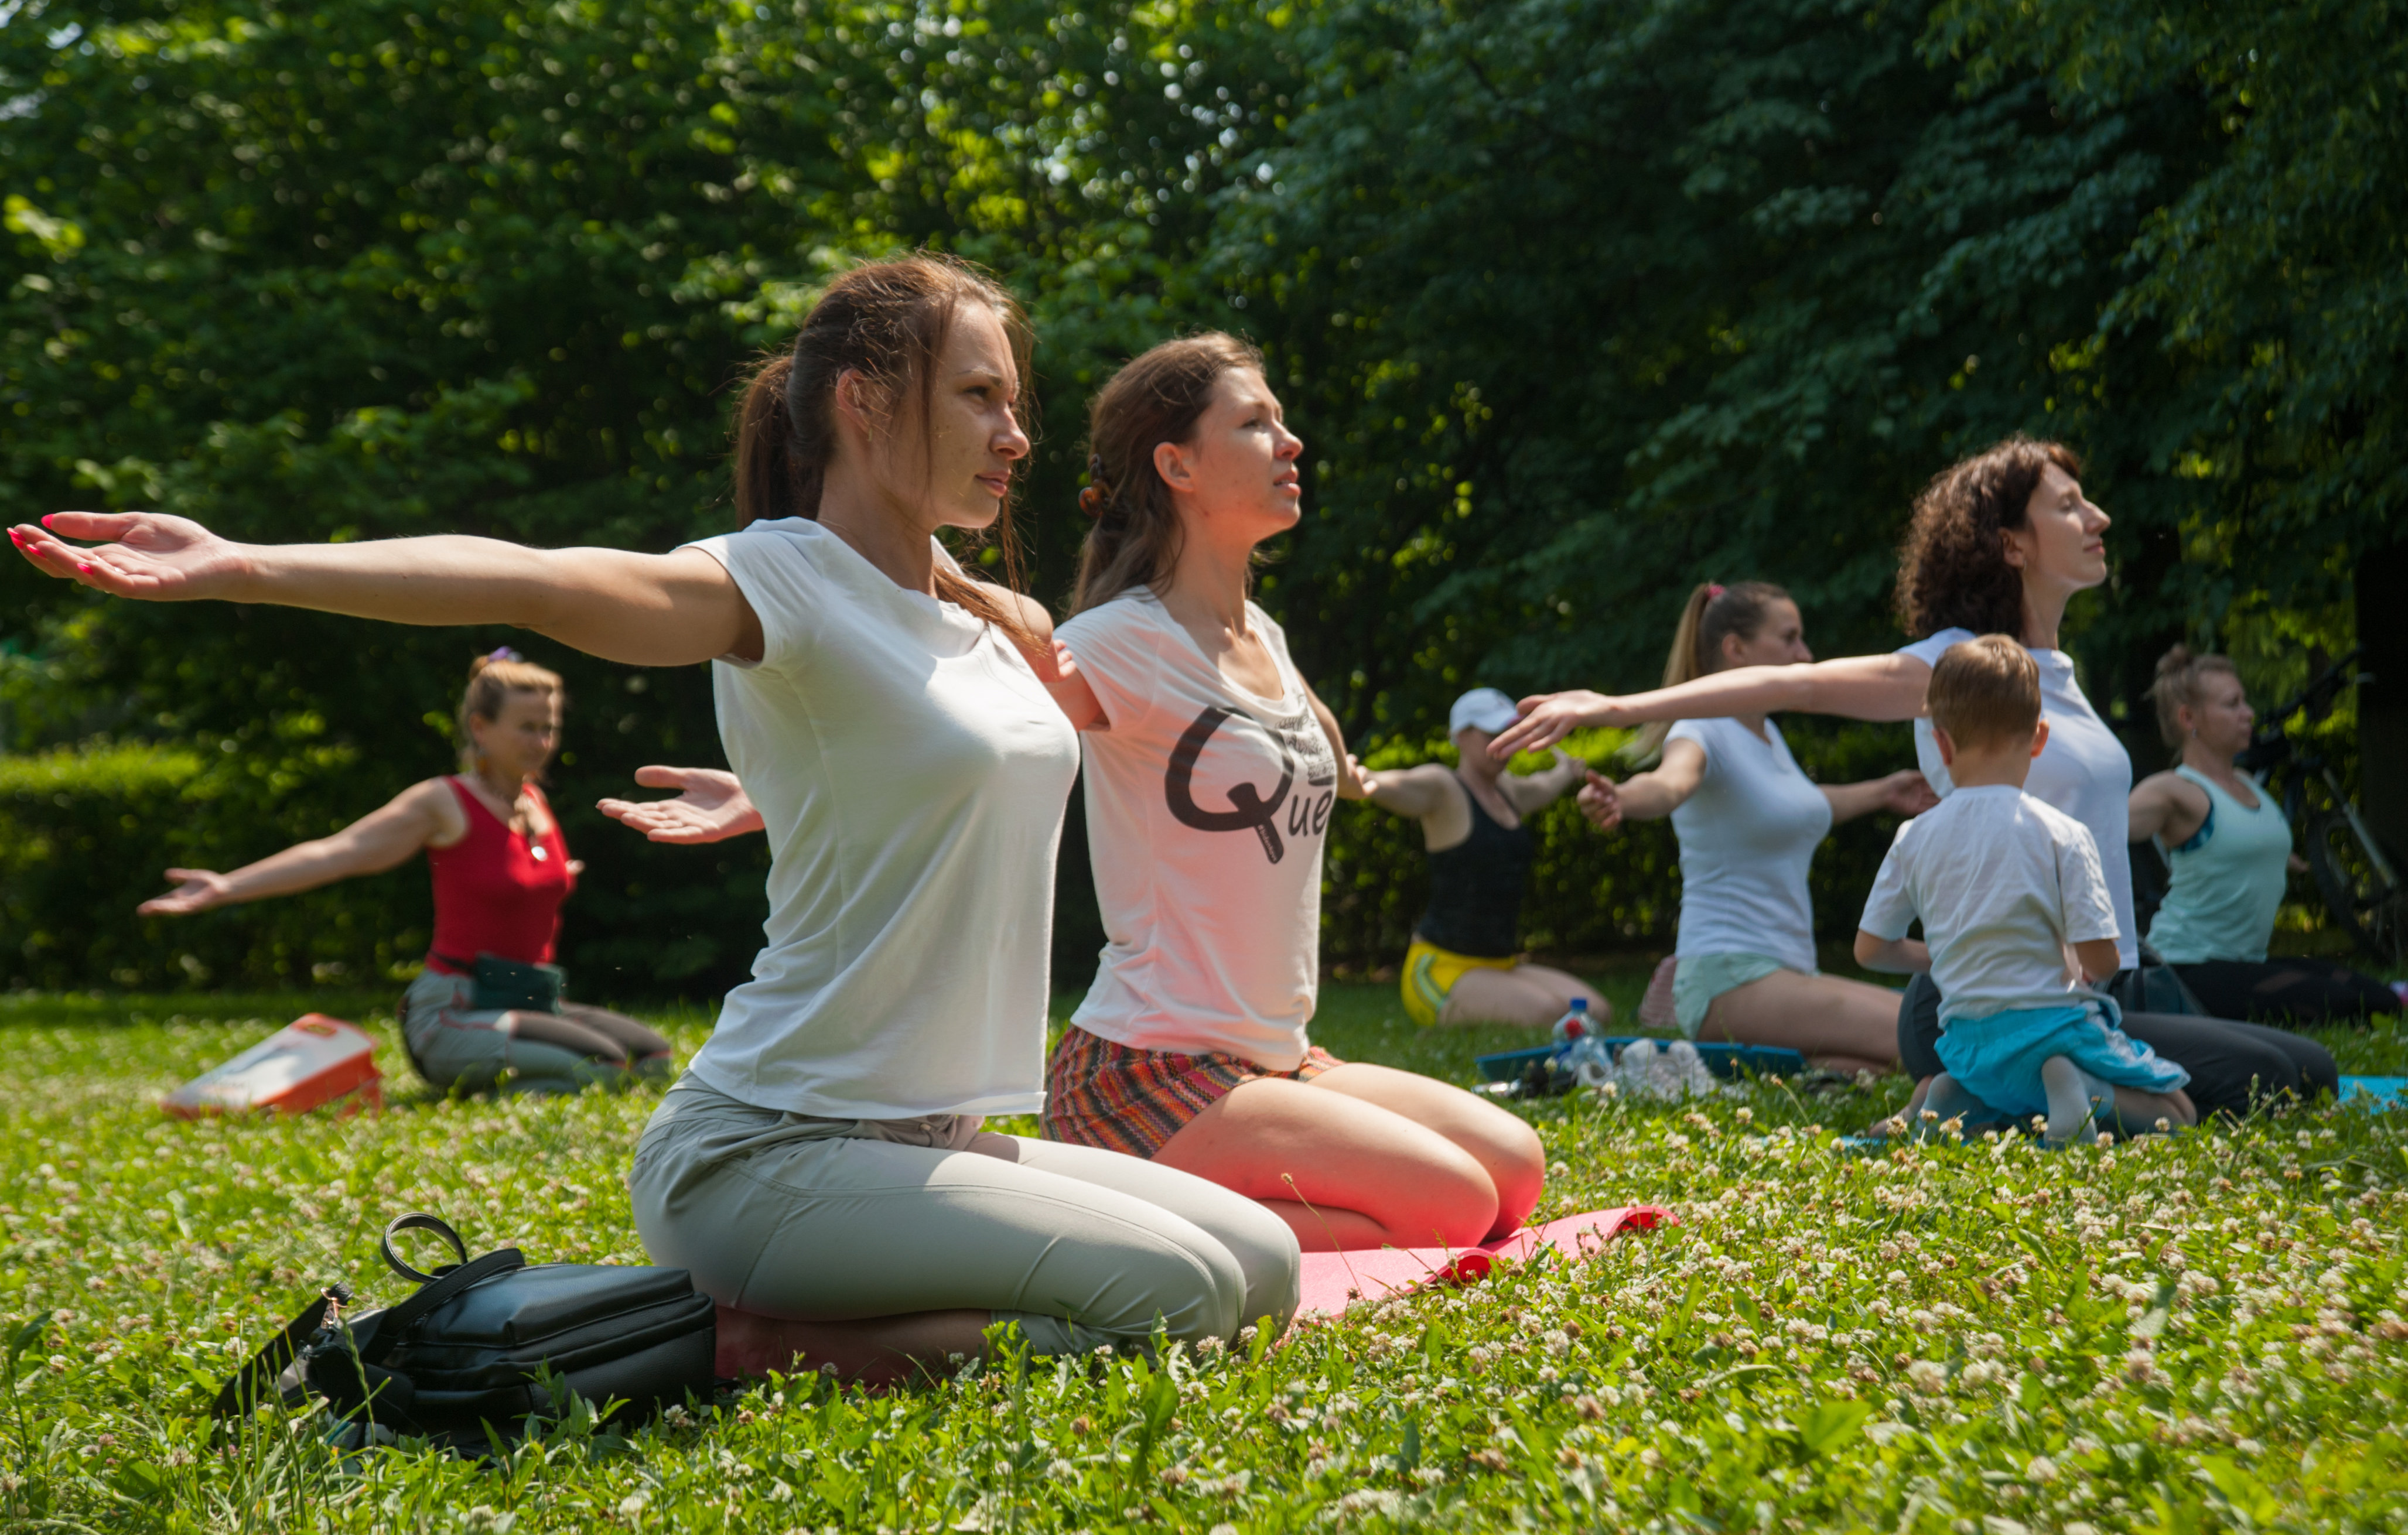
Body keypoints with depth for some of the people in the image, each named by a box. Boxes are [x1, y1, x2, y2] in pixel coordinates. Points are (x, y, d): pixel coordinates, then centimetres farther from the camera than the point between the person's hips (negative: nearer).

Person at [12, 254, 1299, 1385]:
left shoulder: (984, 617, 12)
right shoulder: (774, 583, -13)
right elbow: (532, 582, -33)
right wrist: (239, 568, -45)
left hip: (935, 1142, 9)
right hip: (768, 1152, -9)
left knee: (1262, 1262, 5)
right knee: (1170, 1291, -21)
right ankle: (727, 1347, -9)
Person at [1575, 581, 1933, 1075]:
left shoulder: (1768, 734, 17)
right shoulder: (1704, 732, -10)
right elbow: (1669, 783, -34)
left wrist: (1882, 793, 54)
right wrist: (1620, 799, -58)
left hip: (1790, 973, 10)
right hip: (1729, 978, -10)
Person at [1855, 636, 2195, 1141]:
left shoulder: (1914, 839, -1)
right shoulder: (2061, 835, -12)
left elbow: (1870, 949, 5)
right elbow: (2100, 960, -13)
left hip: (1965, 1047, 4)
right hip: (2050, 1022, -4)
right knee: (2176, 1112, 13)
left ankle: (1958, 1100, 2)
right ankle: (2092, 1095, -17)